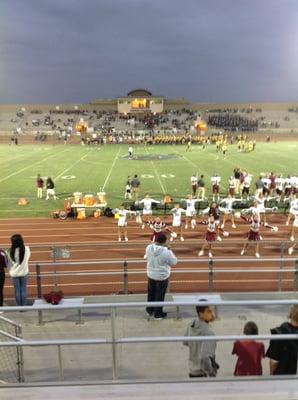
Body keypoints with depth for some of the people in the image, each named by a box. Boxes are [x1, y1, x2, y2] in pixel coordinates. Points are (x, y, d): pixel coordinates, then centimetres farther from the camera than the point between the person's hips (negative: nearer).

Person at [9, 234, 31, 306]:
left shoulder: (12, 251, -17)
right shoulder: (26, 249, -13)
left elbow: (10, 262, -7)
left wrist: (10, 270, 8)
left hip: (15, 273, -1)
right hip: (24, 272, 1)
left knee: (17, 291, 9)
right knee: (23, 290, 10)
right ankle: (24, 306, 14)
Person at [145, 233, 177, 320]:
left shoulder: (149, 248, -14)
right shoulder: (166, 251, -28)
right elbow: (174, 262, -13)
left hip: (151, 275, 5)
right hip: (162, 277, -5)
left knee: (151, 293, 24)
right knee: (160, 295, 13)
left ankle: (150, 310, 42)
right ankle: (158, 314, 28)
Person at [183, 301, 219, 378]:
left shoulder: (191, 325, -5)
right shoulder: (207, 332, -29)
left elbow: (185, 342, 12)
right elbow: (204, 358, -32)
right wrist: (212, 374, -19)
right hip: (202, 375, -7)